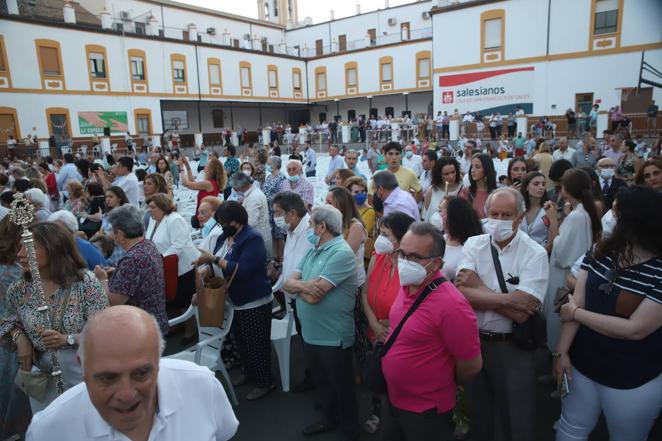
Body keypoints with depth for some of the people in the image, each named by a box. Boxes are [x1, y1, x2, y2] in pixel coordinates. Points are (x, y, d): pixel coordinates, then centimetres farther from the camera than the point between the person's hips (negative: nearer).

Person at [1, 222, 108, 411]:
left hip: (84, 374, -3)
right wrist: (20, 338, -4)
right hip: (42, 378, 3)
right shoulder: (19, 290, -3)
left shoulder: (85, 282, -16)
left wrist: (68, 339, -26)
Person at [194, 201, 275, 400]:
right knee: (241, 341, 22)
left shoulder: (253, 239, -21)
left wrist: (214, 259, -29)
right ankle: (249, 371, 43)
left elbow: (242, 271, -30)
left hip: (254, 302, -8)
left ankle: (265, 382, 20)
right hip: (233, 301, 8)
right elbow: (218, 267, 8)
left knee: (256, 344, 3)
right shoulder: (224, 237, 4)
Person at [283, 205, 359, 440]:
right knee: (322, 382, 25)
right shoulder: (313, 251, 6)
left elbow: (314, 296, -28)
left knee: (341, 386, 13)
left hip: (332, 336, -8)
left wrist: (297, 286, -10)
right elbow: (288, 282, 0)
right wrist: (304, 285, -20)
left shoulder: (341, 253, -22)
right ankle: (329, 419, 47)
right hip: (310, 333, 8)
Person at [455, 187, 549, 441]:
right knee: (477, 412, 22)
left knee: (516, 420, 13)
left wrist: (478, 287, -17)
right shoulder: (474, 244, -4)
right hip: (473, 340, 3)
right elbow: (462, 293, -17)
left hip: (513, 347, -3)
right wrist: (508, 299, -21)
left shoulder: (535, 254, -13)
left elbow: (521, 314, -22)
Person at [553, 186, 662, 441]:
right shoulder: (600, 252, -5)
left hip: (633, 380, -4)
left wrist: (575, 313, -16)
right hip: (581, 363, 4)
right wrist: (562, 351, -10)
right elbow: (576, 303, -7)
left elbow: (635, 329, -25)